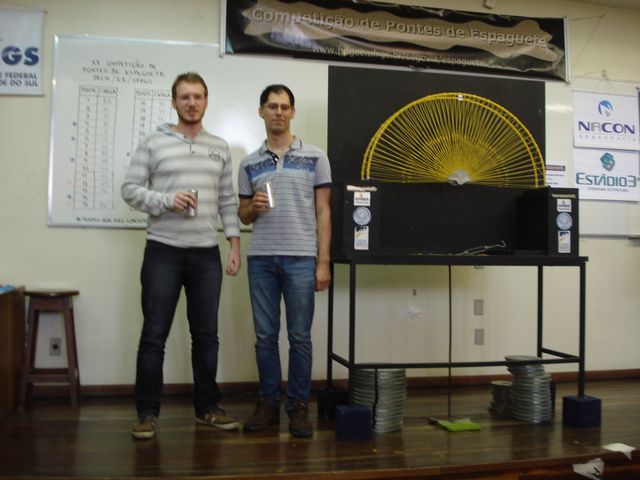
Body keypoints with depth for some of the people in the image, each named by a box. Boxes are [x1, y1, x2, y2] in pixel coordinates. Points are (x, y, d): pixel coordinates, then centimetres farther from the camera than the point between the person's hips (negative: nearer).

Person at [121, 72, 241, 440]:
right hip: (163, 252, -3)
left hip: (207, 254, 3)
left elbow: (228, 200, 11)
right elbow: (130, 189, -1)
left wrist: (235, 245, 4)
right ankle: (147, 412, 13)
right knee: (155, 335, 2)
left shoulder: (220, 147, 11)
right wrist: (166, 200, -18)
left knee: (206, 335, 9)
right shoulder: (154, 143, 1)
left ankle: (207, 407, 22)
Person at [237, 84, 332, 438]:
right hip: (260, 259, 3)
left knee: (299, 337, 3)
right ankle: (268, 402, 21)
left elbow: (323, 213, 1)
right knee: (265, 336, 8)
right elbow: (243, 216, 16)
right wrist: (253, 208, -9)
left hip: (301, 258, -2)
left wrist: (323, 262, -5)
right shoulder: (249, 164, 11)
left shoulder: (314, 157, 3)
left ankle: (299, 405, 15)